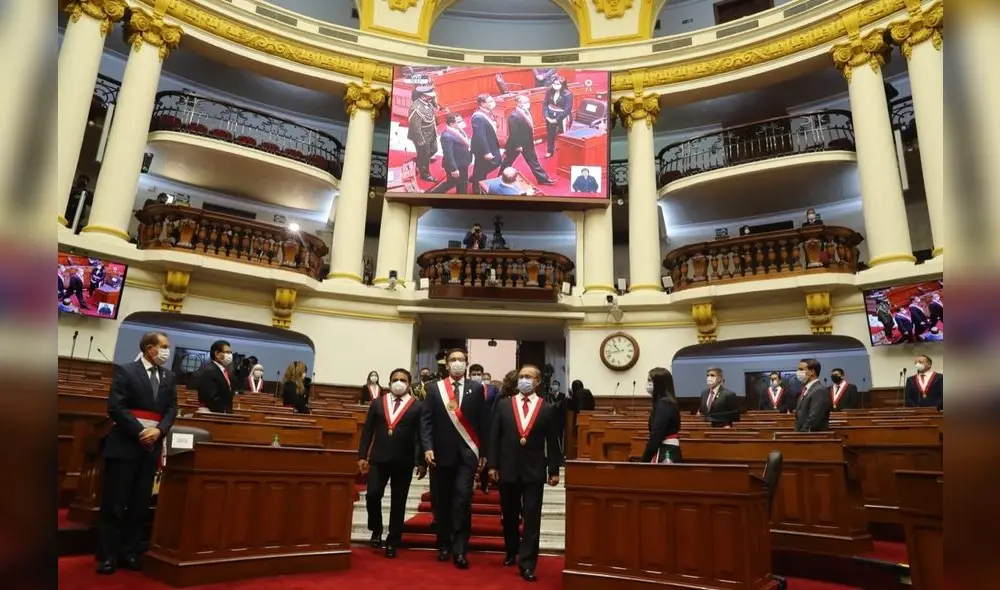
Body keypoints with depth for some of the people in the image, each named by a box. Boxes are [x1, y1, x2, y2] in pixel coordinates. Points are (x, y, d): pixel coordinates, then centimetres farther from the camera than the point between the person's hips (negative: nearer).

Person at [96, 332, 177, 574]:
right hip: (124, 444, -5)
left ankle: (129, 553, 18)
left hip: (152, 446, 5)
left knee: (140, 504, 8)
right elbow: (115, 407, -11)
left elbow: (172, 409, 7)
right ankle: (107, 555, 11)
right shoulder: (125, 370, -4)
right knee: (114, 503, 1)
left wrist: (159, 430, -10)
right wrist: (140, 432, -15)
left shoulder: (168, 377, 11)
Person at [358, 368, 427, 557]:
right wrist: (362, 456, 1)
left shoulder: (417, 406, 0)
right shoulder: (377, 404, 8)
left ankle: (393, 542, 18)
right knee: (372, 495, -6)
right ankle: (376, 530, 21)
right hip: (378, 458, 2)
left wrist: (421, 462, -3)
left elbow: (422, 435, 0)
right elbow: (367, 431, 7)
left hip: (404, 461, -1)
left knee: (398, 503, 5)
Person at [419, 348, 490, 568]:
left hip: (467, 453, -1)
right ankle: (443, 545, 26)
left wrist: (484, 452, 2)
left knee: (463, 500, -9)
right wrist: (427, 448, -11)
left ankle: (459, 550, -2)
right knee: (442, 502, 10)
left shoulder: (476, 388, 4)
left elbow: (483, 421, 4)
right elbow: (426, 420, 1)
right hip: (441, 452, 1)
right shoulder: (434, 388, 6)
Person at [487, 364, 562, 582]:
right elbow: (494, 437, 2)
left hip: (534, 470, -2)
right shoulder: (503, 405, 3)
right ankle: (511, 551, 35)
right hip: (508, 469, 2)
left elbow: (552, 442, 1)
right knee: (509, 515, 15)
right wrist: (492, 465, -3)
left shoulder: (548, 409, 0)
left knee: (532, 518, -2)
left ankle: (527, 563, 4)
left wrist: (554, 470, -1)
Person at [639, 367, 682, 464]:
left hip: (665, 452, -10)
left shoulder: (663, 403, -15)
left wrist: (645, 460, -16)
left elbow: (656, 435, -20)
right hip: (668, 450, 10)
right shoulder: (666, 402, 15)